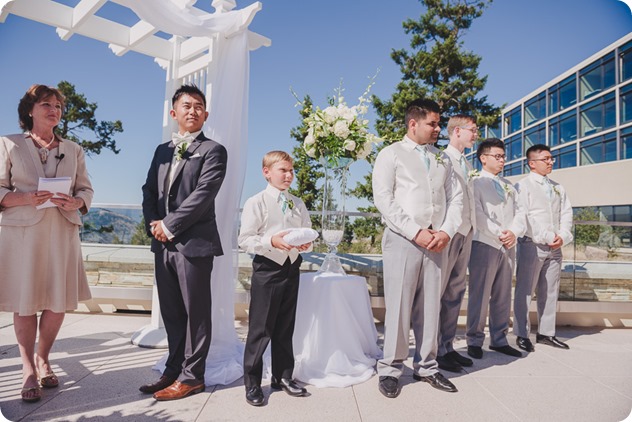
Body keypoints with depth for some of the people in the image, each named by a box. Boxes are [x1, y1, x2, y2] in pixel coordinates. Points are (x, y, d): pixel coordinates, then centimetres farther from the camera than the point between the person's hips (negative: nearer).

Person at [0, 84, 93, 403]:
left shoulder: (73, 150, 14)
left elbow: (86, 189, 11)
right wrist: (27, 199, -17)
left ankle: (43, 358, 25)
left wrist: (76, 202, -10)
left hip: (62, 231, 3)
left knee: (58, 302, 3)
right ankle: (28, 369, 17)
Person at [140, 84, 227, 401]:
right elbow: (149, 190, 14)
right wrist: (153, 225, -2)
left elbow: (203, 194, -14)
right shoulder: (162, 150, 18)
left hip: (194, 243, -6)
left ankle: (191, 376, 16)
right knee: (171, 312, 14)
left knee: (195, 312, 4)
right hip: (163, 244, 6)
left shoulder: (213, 151, -2)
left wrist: (169, 225, -13)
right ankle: (174, 370, 27)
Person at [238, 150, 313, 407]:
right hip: (267, 268, -5)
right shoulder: (256, 202, -6)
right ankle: (252, 383, 17)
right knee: (260, 328, 2)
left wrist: (307, 243, -9)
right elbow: (245, 240, -11)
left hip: (292, 268, 5)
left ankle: (283, 377, 31)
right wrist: (271, 241, -25)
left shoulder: (298, 204, 9)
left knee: (285, 327, 16)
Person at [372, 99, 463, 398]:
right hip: (402, 240, -5)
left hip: (436, 242, 5)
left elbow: (455, 197, 14)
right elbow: (383, 199, -8)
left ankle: (426, 367, 23)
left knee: (430, 306, 9)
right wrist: (416, 232, -13)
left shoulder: (442, 159, 19)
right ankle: (390, 370, 12)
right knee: (398, 306, -2)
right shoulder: (391, 154, 2)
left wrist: (447, 231, -4)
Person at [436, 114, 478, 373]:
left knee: (455, 292, 12)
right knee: (437, 291, -2)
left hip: (465, 233, 9)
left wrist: (470, 228, 12)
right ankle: (435, 351, 7)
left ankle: (447, 347, 22)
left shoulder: (466, 165, 19)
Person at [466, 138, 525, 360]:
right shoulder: (476, 183, -1)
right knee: (479, 295, -3)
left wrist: (514, 233, -8)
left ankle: (499, 339, 21)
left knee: (503, 296, 11)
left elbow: (519, 213, 11)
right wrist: (500, 234, -14)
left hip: (508, 247, 7)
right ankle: (474, 341, 8)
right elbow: (478, 215, -11)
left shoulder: (509, 186, 19)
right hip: (484, 245, -7)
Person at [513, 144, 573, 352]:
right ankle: (522, 335, 7)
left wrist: (562, 237, -5)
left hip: (555, 247, 6)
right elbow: (524, 217, -12)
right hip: (532, 245, -6)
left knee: (550, 291, 10)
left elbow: (566, 214, 12)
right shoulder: (523, 186, -3)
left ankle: (546, 333, 21)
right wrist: (547, 237, -14)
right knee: (525, 291, -2)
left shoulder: (558, 188, 17)